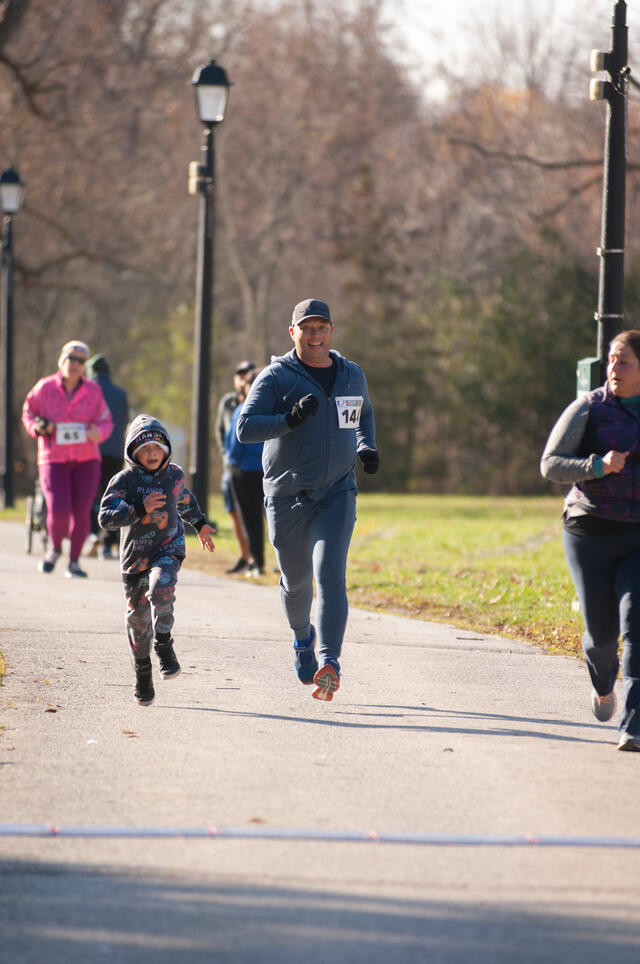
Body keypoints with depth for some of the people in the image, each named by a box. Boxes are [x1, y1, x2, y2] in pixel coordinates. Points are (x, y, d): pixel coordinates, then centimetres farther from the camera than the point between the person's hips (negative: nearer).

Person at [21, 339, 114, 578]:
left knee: (81, 512, -6)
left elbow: (106, 422, 3)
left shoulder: (93, 391, -3)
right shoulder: (45, 388, -5)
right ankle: (55, 548, 17)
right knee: (58, 511, -14)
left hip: (86, 460, 1)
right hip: (54, 459, -1)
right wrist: (38, 428, -11)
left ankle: (74, 562, 11)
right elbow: (29, 412, 10)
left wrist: (98, 433, -19)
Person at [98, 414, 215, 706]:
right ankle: (142, 671, 24)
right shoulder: (124, 481, -9)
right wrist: (141, 509, -28)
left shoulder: (174, 474, 2)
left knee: (161, 587, -32)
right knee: (138, 616, 7)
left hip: (168, 549, 0)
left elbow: (184, 499, 25)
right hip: (135, 555, 0)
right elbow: (106, 517, -19)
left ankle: (163, 643, -15)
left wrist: (200, 523, 38)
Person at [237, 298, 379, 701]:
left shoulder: (353, 376, 8)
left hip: (336, 494, 1)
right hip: (286, 497, -1)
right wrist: (290, 419, -30)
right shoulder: (277, 377, -6)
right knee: (296, 580, 13)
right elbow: (245, 427, -15)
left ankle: (329, 663, -29)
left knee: (330, 575, -18)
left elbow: (364, 414, 28)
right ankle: (303, 637, 45)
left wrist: (367, 447, 8)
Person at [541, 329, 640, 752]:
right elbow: (551, 464, -5)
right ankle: (603, 682, 41)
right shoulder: (589, 409, -2)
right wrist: (597, 467, -20)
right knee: (602, 630, 5)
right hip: (591, 531, 0)